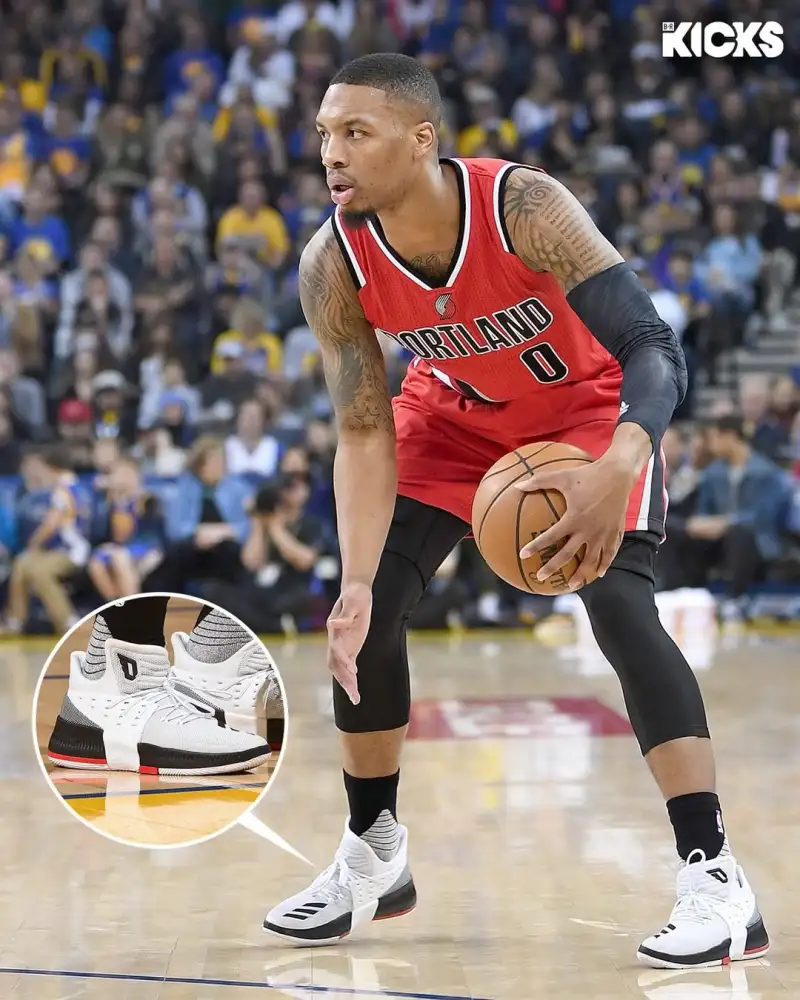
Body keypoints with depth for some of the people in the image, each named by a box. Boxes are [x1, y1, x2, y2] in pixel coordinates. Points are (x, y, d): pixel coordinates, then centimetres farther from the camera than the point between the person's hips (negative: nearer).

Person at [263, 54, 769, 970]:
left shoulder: (523, 208, -37)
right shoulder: (333, 266, -24)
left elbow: (656, 349, -41)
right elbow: (364, 436, -17)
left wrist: (618, 470, -60)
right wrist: (355, 582, -30)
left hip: (588, 407, -4)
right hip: (456, 414, 5)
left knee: (616, 602, -24)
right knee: (367, 613, -4)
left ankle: (715, 881, -21)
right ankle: (372, 859, 18)